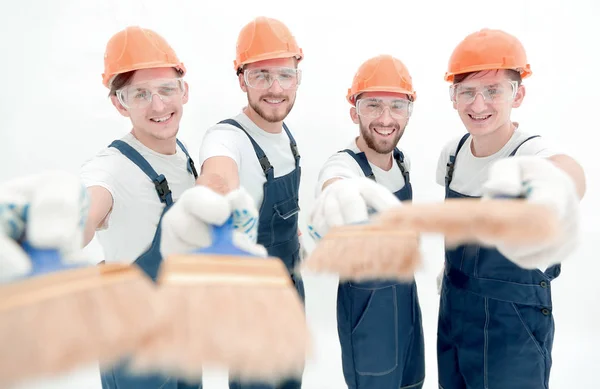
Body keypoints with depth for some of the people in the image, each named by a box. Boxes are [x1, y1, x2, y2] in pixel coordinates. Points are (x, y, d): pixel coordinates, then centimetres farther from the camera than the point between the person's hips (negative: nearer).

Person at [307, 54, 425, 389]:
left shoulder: (403, 160, -2)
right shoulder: (344, 165, -26)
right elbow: (334, 184, -52)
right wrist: (339, 193, -76)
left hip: (406, 294, 7)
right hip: (366, 301, -7)